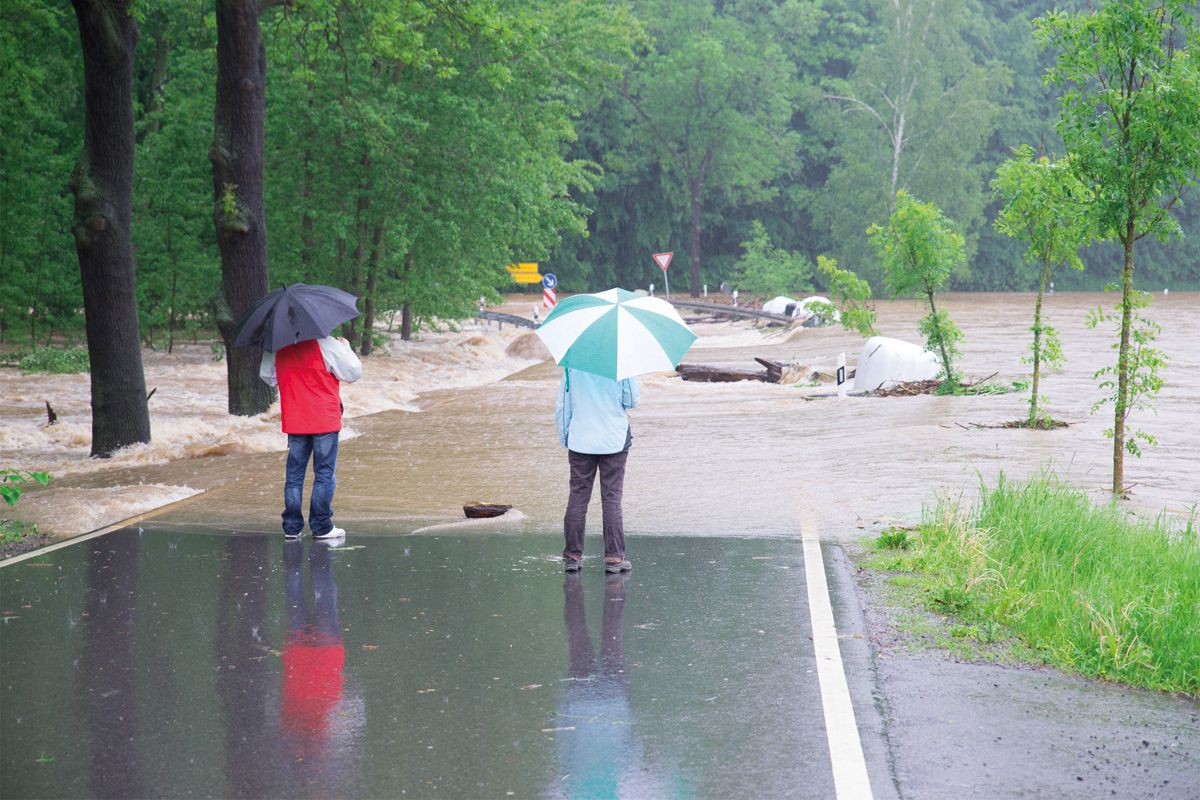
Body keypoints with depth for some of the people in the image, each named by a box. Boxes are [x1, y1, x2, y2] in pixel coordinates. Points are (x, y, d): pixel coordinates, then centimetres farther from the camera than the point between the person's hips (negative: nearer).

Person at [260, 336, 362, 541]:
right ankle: (321, 527, 5)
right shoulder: (324, 343, -15)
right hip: (324, 421, -4)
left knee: (294, 474, 12)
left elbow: (266, 375, 17)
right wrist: (346, 349, 8)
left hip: (293, 422, 4)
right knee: (324, 474, 4)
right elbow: (354, 372, -9)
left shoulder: (277, 347, 1)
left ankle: (291, 527, 11)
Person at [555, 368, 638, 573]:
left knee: (578, 497, 8)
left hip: (580, 441, 2)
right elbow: (632, 401, -5)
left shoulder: (572, 365, -4)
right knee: (611, 498, 3)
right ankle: (614, 557, 2)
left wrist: (564, 437, 12)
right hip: (614, 440, -2)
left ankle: (572, 555, 9)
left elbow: (562, 406, 1)